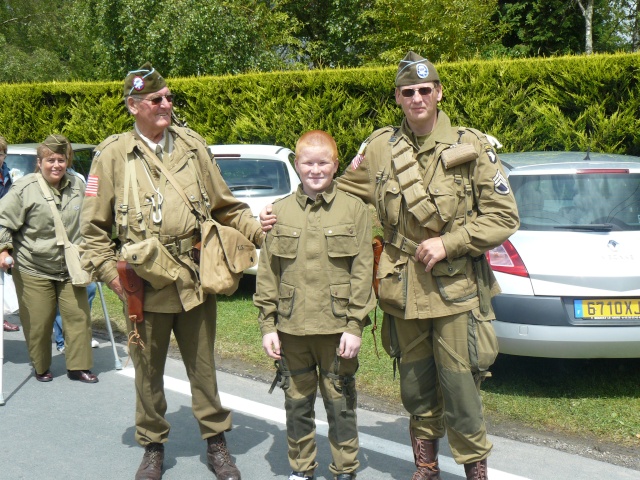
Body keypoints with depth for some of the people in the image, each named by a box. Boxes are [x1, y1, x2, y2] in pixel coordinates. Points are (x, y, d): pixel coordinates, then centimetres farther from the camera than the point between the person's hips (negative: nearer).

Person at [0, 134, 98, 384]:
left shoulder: (78, 186, 5)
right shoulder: (24, 189, -11)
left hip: (71, 268, 4)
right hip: (33, 270, -4)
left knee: (78, 316, 4)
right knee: (38, 322, 2)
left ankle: (79, 366, 17)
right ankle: (41, 368, 23)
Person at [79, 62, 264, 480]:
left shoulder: (192, 145, 6)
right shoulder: (113, 154, 0)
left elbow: (225, 206, 10)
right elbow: (94, 226, 3)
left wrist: (259, 231, -3)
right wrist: (108, 270, -7)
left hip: (196, 282, 2)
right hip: (145, 287, -1)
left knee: (203, 368, 13)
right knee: (149, 374, 12)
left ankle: (216, 443, 29)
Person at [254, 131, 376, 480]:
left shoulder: (354, 209, -1)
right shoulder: (280, 211, 5)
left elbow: (362, 271, -3)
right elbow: (267, 273, 5)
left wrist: (354, 325, -8)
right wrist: (268, 325, 0)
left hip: (337, 328, -2)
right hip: (291, 327, 2)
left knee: (340, 402, 8)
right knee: (296, 402, 13)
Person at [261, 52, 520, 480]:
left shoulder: (472, 147, -3)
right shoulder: (380, 148, 4)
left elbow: (503, 217, -4)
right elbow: (341, 195, 16)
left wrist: (449, 242, -13)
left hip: (457, 290, -3)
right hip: (403, 291, 3)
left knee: (460, 389, -1)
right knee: (416, 390, 14)